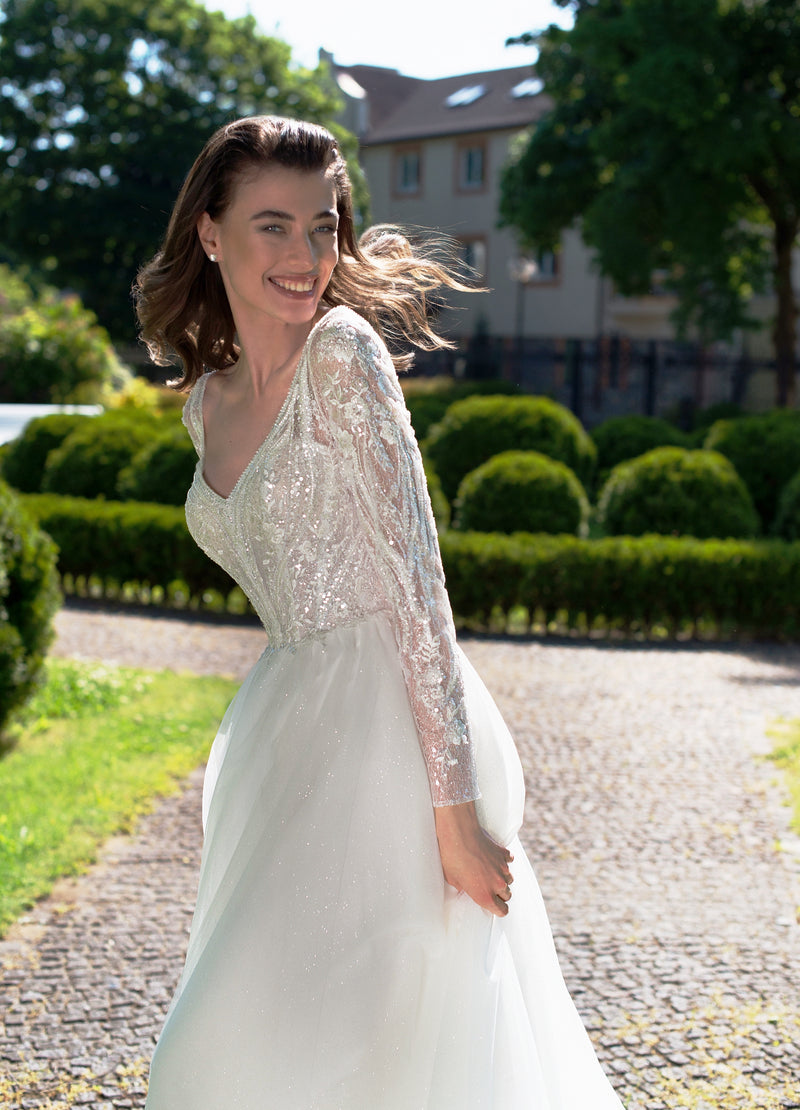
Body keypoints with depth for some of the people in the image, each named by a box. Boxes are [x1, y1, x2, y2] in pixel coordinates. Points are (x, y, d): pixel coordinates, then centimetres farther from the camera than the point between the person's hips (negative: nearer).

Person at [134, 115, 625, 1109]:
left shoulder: (344, 350, -12)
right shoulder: (206, 403, 10)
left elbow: (416, 578, -17)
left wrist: (454, 806, -19)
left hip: (388, 729, -8)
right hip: (288, 731, 8)